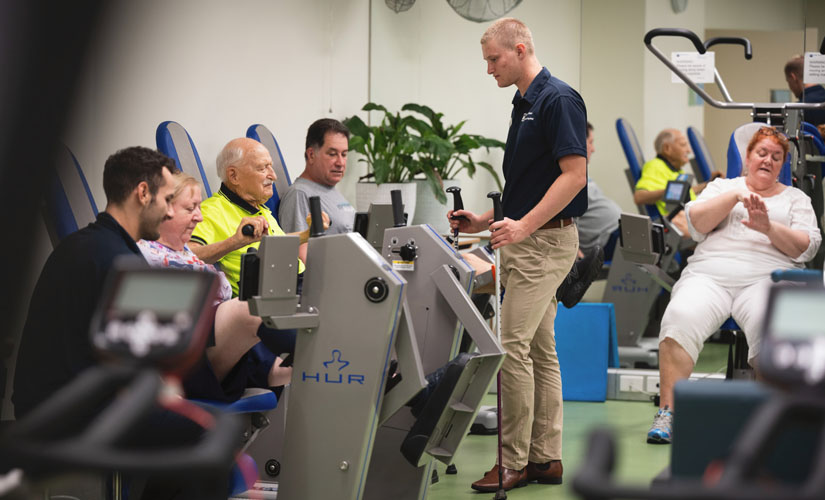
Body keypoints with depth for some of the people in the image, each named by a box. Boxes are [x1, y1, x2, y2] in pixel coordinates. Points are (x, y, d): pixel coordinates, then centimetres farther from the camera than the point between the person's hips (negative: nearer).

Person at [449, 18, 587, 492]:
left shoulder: (559, 100, -14)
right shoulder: (525, 104, 16)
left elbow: (574, 174, -20)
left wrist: (524, 225, -24)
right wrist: (486, 219, 14)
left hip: (547, 240, -10)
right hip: (525, 240, 10)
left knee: (512, 346, -11)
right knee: (539, 348, 11)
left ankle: (514, 462, -6)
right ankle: (546, 457, 15)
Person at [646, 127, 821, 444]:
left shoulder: (795, 198, 23)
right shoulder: (723, 187, 26)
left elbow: (807, 248, 7)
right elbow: (696, 224, 8)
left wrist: (768, 228, -8)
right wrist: (736, 196, -2)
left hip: (766, 276, -1)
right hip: (709, 274, 1)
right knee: (679, 319, -31)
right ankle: (667, 413, -31)